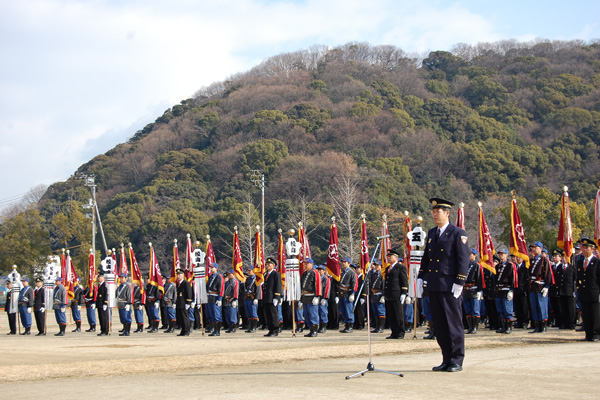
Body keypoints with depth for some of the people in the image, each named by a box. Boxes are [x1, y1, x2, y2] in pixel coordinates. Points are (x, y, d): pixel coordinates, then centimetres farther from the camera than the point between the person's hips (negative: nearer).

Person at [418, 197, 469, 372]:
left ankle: (457, 361, 5)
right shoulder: (431, 233, 16)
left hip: (450, 286, -7)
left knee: (454, 324, -2)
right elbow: (426, 257, 23)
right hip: (434, 286, 7)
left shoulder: (458, 233, -5)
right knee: (439, 325, 9)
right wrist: (420, 277, 15)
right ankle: (447, 360, 16)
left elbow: (463, 259, -10)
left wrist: (459, 283, -15)